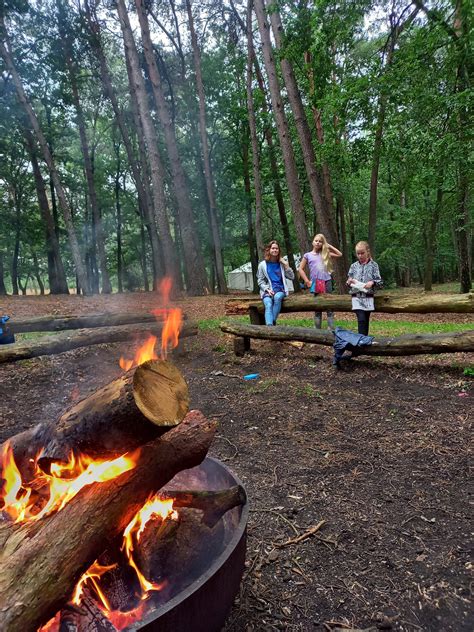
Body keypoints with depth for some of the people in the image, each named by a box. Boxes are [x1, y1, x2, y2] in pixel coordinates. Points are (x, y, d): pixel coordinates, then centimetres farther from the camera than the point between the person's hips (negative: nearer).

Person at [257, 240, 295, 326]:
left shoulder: (281, 263, 12)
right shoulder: (262, 264, 7)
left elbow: (292, 277, 9)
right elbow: (260, 281, 7)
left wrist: (286, 265, -2)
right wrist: (267, 289, -10)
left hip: (280, 289, 1)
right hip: (267, 290, -1)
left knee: (277, 297, -37)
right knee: (268, 305, -33)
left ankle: (273, 322, -32)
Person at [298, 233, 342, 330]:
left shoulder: (325, 253, 12)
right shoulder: (307, 255, 6)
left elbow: (339, 254, 13)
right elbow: (300, 269, 4)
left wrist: (329, 246, 10)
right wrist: (307, 281, -4)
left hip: (327, 281, 1)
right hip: (315, 283, -1)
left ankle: (331, 329, 3)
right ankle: (318, 330, 12)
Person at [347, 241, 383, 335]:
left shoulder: (373, 265, 1)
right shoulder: (354, 266, 7)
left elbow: (380, 282, -1)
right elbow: (349, 282, 12)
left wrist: (372, 282, -20)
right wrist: (349, 282, -11)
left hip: (368, 298, 0)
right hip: (357, 297, 0)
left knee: (366, 321, 7)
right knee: (361, 320, -13)